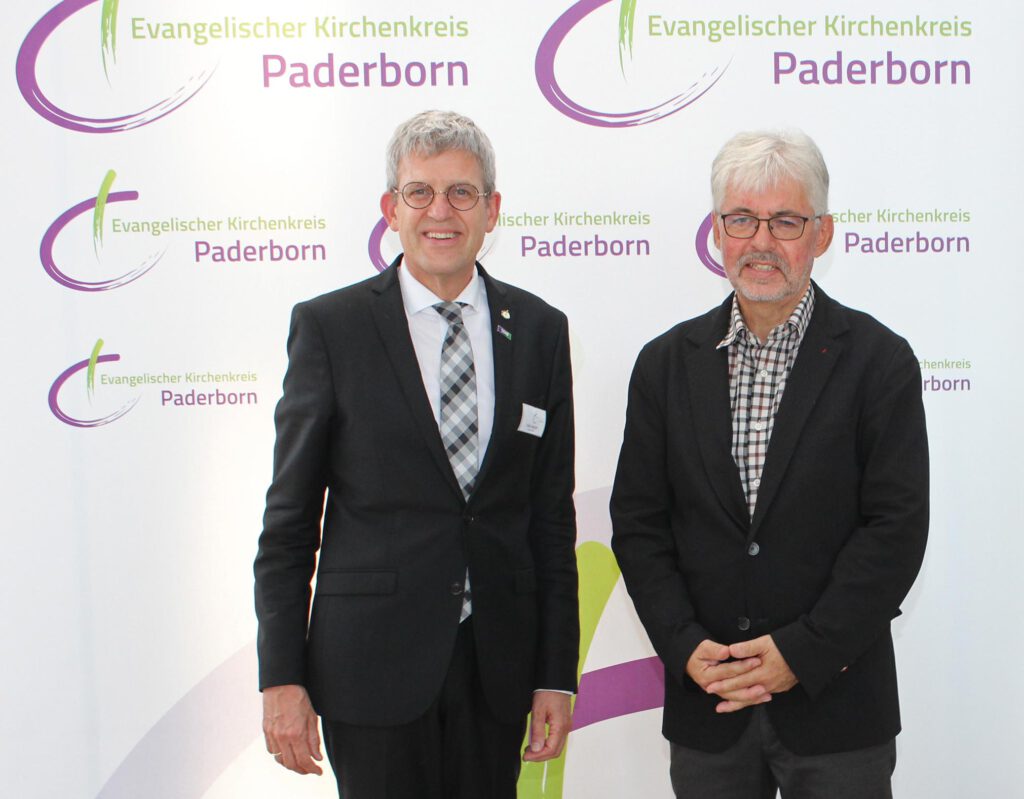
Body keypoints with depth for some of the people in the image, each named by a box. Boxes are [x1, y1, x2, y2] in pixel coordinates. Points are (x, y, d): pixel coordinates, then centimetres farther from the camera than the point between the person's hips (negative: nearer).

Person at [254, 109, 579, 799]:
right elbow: (289, 519, -1)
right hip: (373, 666, -2)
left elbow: (553, 516, 6)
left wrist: (557, 675, 4)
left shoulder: (540, 330, 5)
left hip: (497, 667, 3)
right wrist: (281, 678, -5)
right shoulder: (329, 327, -3)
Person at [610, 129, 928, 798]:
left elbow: (897, 529, -9)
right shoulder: (667, 364, 4)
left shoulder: (879, 361, -4)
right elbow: (637, 522, 3)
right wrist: (685, 646, -8)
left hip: (835, 700, -2)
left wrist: (800, 653, -14)